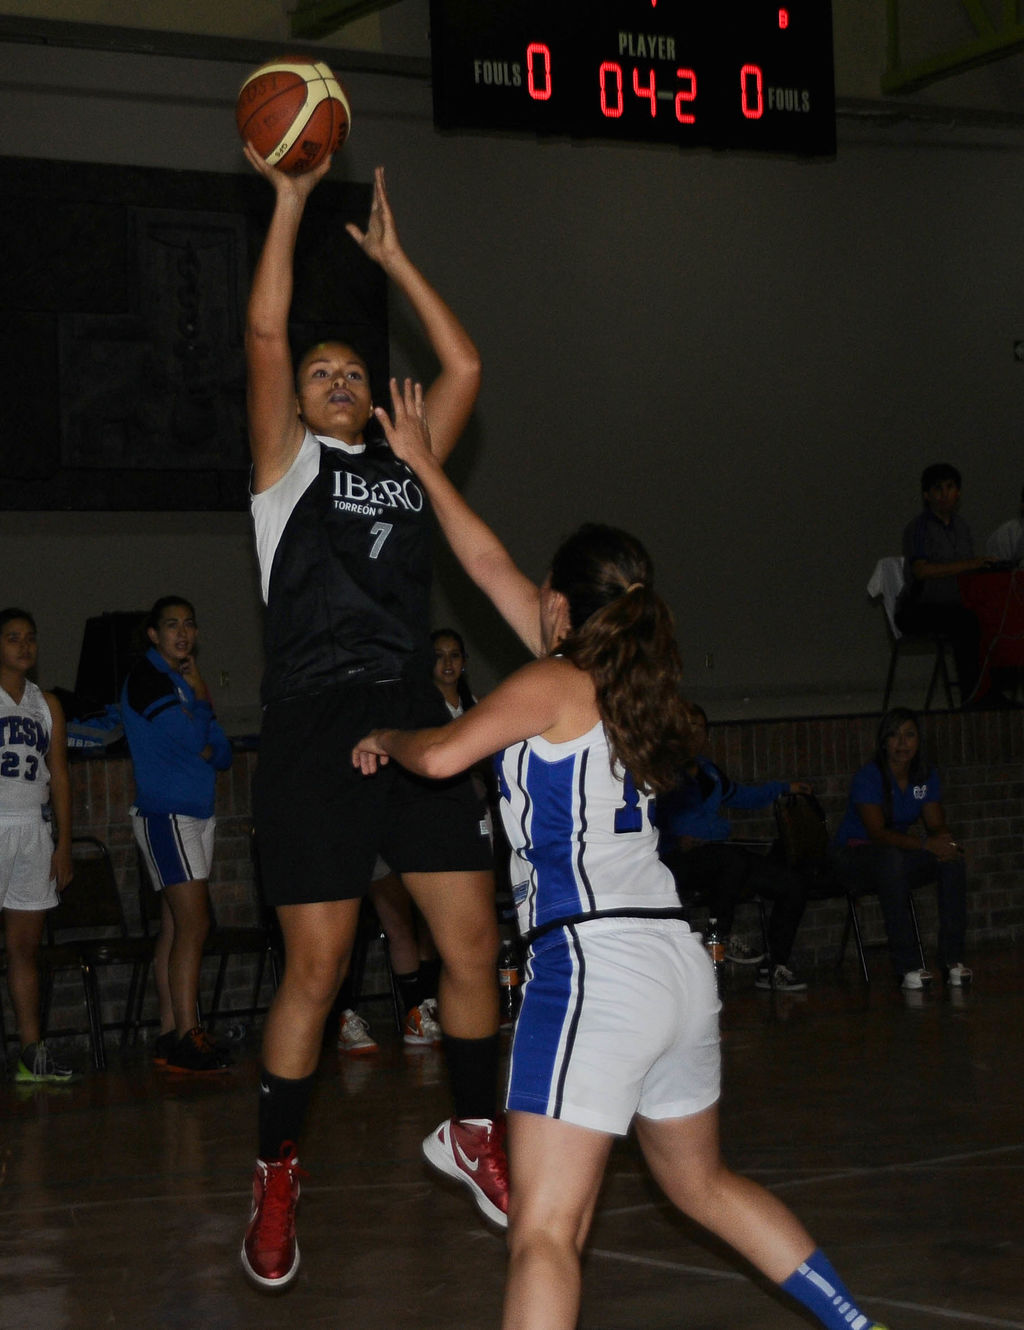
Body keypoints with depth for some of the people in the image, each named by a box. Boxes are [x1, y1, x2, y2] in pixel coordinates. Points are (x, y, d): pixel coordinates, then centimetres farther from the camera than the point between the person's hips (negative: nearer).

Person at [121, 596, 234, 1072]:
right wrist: (201, 697, -2)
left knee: (175, 927, 6)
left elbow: (222, 752, 16)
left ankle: (171, 1034, 7)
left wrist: (205, 750, -4)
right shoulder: (146, 677, -7)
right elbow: (190, 735, -19)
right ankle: (186, 1037, -19)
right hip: (164, 814, -9)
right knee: (193, 923, -16)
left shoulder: (184, 680, 19)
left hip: (196, 814, 9)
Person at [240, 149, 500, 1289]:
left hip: (414, 724, 4)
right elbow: (264, 335, -4)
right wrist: (290, 199, -3)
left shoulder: (409, 462, 20)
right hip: (314, 729, -4)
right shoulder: (288, 464, 8)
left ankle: (477, 1134, 20)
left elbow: (465, 365, 15)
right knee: (315, 971, -5)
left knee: (473, 944, 0)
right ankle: (276, 1176, 9)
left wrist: (392, 256, 19)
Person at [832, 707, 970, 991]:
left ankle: (952, 957, -24)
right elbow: (876, 832, -27)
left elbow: (937, 825, 0)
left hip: (899, 856, 5)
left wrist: (943, 840, -26)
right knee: (890, 858, -39)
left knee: (953, 858, -22)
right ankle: (907, 966, -41)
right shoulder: (868, 777, -17)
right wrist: (925, 844, -39)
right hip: (855, 857, -5)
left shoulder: (926, 776, 2)